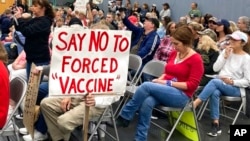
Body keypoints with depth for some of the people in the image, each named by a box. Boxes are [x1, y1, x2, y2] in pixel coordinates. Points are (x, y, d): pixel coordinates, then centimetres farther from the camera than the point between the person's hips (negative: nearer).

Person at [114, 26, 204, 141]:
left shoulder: (196, 59, -9)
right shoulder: (174, 53, 12)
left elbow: (192, 84, -13)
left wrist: (168, 83, -17)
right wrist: (160, 79, -2)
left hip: (181, 95, -6)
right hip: (166, 91, 6)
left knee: (146, 86, -28)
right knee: (147, 102, -29)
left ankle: (124, 117, -14)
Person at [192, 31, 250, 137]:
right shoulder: (225, 51, 11)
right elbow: (215, 68, 3)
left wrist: (232, 81, -19)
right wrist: (225, 56, -6)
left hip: (235, 88, -4)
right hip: (219, 84, 4)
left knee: (214, 81, -33)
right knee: (215, 93, -33)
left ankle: (194, 104, -35)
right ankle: (216, 124, -30)